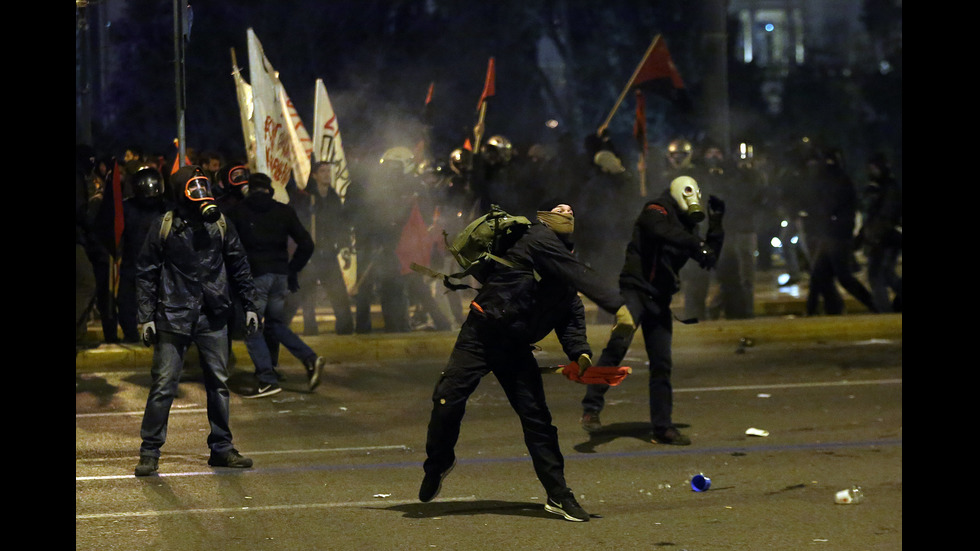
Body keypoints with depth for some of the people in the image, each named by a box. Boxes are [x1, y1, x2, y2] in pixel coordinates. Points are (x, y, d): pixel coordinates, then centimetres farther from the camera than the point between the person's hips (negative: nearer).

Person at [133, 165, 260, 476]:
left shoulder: (220, 224, 7)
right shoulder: (164, 227, -1)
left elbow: (239, 267, 14)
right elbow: (146, 273, 2)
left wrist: (249, 305, 11)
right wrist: (146, 316, -4)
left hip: (213, 318, 3)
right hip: (174, 318, -3)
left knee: (219, 383, 6)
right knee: (163, 385, -5)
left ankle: (221, 448, 17)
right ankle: (149, 452, 2)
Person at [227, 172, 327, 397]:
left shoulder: (238, 212, 2)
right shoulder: (284, 211, 9)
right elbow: (306, 244, 6)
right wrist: (293, 269, 14)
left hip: (254, 275, -4)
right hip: (280, 275, 4)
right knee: (275, 322, 19)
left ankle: (267, 380, -8)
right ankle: (309, 358, 2)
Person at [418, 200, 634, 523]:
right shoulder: (537, 239, -12)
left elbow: (572, 314, 1)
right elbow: (579, 276, -21)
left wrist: (579, 352, -19)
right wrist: (617, 306, -26)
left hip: (516, 348, 6)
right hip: (480, 335, -6)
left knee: (536, 417, -1)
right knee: (447, 400, -14)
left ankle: (558, 496, 4)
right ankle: (439, 462, 15)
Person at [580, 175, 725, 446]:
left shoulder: (685, 227, 20)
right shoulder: (656, 212, -2)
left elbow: (709, 260, 20)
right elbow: (663, 232, -24)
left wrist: (716, 225, 11)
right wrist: (696, 245, -32)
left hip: (660, 300, 8)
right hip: (636, 289, -8)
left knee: (662, 363, 7)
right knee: (618, 344, -26)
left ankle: (662, 428, 14)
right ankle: (591, 408, -25)